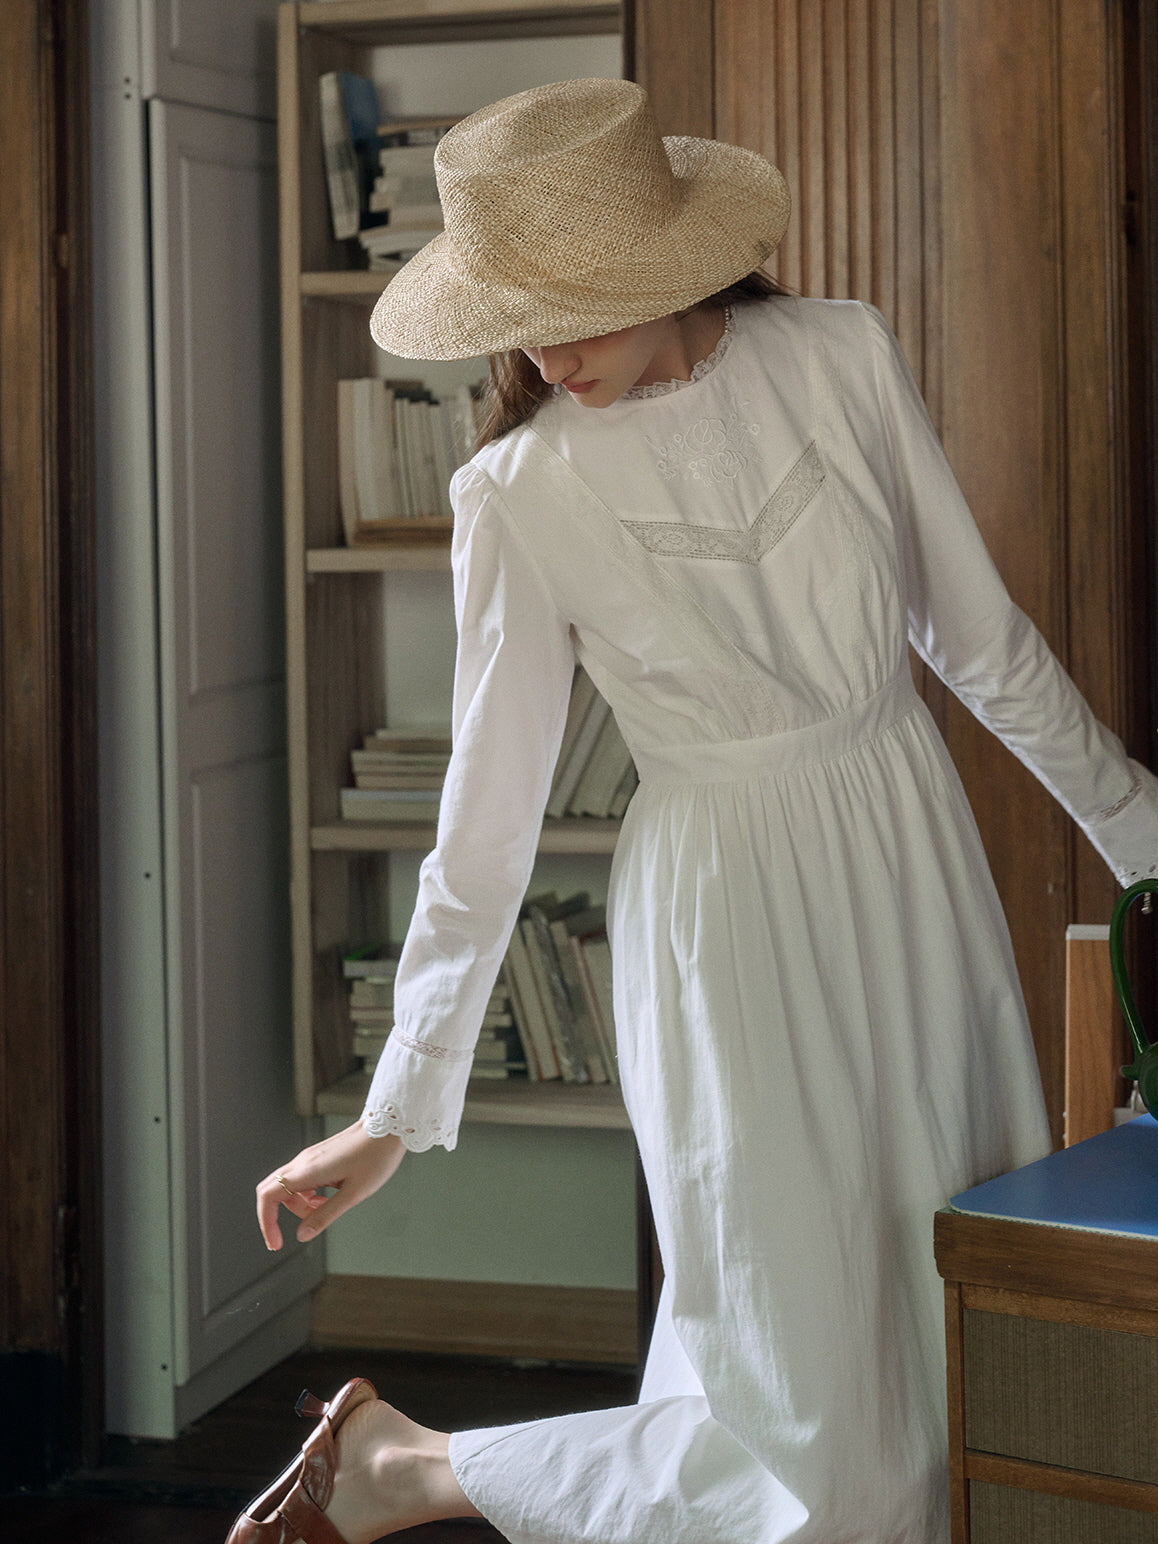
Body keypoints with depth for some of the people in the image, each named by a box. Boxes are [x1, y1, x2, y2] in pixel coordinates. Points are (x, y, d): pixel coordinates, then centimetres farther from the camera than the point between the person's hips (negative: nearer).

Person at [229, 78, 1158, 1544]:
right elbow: (487, 820, -4)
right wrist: (395, 1111, -2)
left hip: (917, 867, 5)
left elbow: (982, 638, 9)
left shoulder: (844, 356, -3)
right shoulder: (520, 496, -9)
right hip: (725, 911, -4)